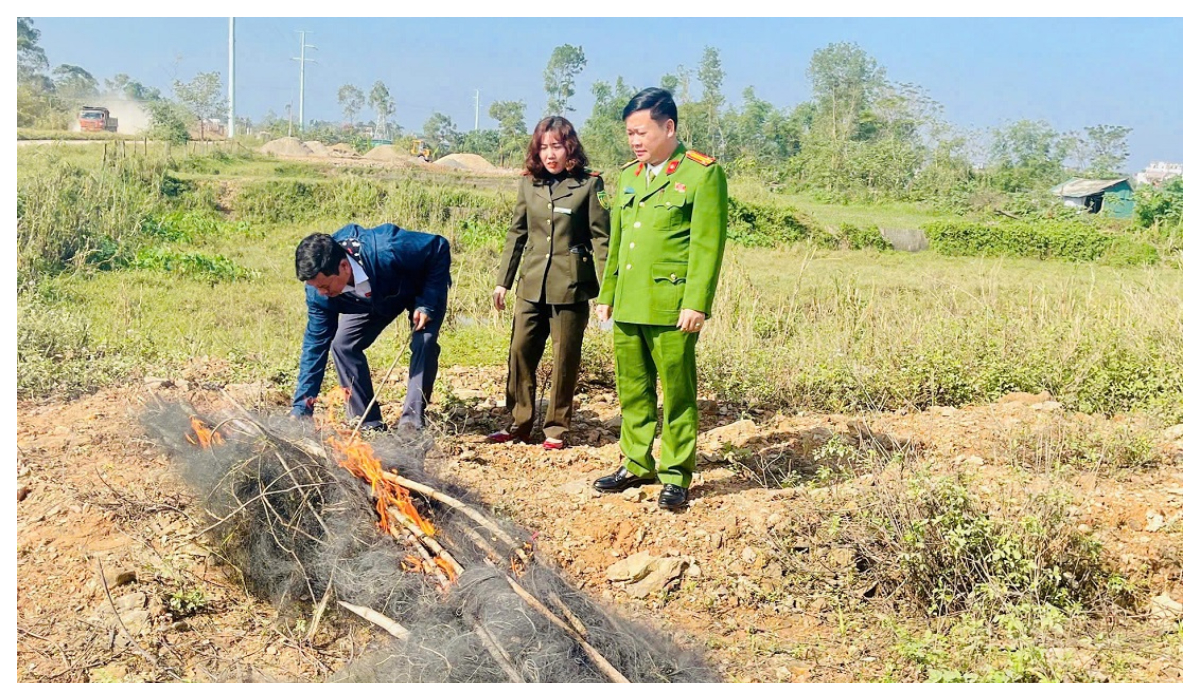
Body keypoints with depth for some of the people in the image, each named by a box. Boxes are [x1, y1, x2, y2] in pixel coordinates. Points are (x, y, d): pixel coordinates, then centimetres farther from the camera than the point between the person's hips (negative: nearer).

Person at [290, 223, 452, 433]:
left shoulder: (387, 250, -45)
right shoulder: (319, 291, -28)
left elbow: (439, 246, -29)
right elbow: (315, 345, -20)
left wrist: (427, 304, -31)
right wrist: (300, 408, -22)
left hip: (424, 289, -4)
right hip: (376, 299, 4)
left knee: (424, 341, -26)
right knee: (342, 344, -11)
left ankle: (412, 422, -14)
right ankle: (369, 424, -2)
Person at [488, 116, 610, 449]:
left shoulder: (589, 184, -4)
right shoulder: (529, 184, 8)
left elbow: (601, 238, -5)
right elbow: (516, 234, 14)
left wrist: (606, 288, -11)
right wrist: (503, 281, 11)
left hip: (570, 287, -4)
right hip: (532, 285, 4)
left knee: (565, 359, 4)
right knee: (520, 352, 5)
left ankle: (556, 428, 18)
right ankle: (519, 423, 19)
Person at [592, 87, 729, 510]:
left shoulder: (702, 173, -5)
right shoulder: (629, 174, 16)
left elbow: (707, 245, -11)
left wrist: (696, 304, -16)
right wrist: (606, 294, 16)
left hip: (671, 308, -6)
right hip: (627, 307, 7)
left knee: (677, 394, 2)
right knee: (633, 391, 13)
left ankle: (676, 475, 12)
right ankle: (637, 465, 25)